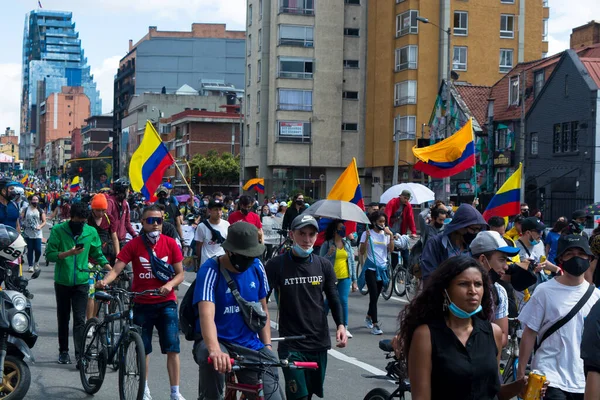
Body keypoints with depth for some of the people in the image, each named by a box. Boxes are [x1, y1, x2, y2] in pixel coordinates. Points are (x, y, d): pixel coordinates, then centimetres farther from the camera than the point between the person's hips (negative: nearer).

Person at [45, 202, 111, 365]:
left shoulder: (91, 232, 2)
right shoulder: (58, 230, -5)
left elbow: (98, 254, 11)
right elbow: (50, 255, -8)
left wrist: (110, 268, -2)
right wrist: (68, 253, -23)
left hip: (81, 281, 0)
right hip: (62, 281, 0)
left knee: (79, 319, -7)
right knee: (63, 318, 10)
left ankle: (80, 354, -10)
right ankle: (63, 351, 22)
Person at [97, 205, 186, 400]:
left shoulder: (170, 244, -4)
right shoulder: (134, 245, -6)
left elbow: (180, 273, 0)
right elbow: (116, 269, -13)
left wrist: (169, 285, -20)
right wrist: (104, 281, -32)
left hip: (166, 303, 0)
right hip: (142, 304, 0)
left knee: (172, 349, -5)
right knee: (143, 349, 11)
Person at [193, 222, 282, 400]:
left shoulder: (257, 267, 1)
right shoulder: (210, 270, -16)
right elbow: (206, 315, -31)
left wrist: (267, 346, 1)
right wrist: (215, 350, -48)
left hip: (250, 346, 5)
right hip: (216, 341, -4)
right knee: (212, 359, -38)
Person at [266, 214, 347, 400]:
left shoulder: (324, 265, 4)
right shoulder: (276, 265, -7)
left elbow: (333, 299, 10)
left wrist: (340, 325, -5)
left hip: (319, 343, 4)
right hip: (291, 345, -4)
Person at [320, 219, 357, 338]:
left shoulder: (347, 243, 8)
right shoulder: (327, 244, -3)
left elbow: (352, 262, 11)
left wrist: (354, 280, 8)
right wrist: (329, 254, -23)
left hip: (345, 278, 3)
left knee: (344, 301, -3)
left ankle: (345, 327, 4)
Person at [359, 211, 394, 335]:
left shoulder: (386, 234, 7)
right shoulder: (367, 233, -4)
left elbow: (391, 249, -5)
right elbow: (362, 252, -9)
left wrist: (391, 235, -13)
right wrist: (367, 238, -19)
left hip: (382, 268, 5)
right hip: (371, 268, -4)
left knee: (376, 296, 14)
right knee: (374, 296, -11)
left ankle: (369, 317, 37)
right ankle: (375, 325, -11)